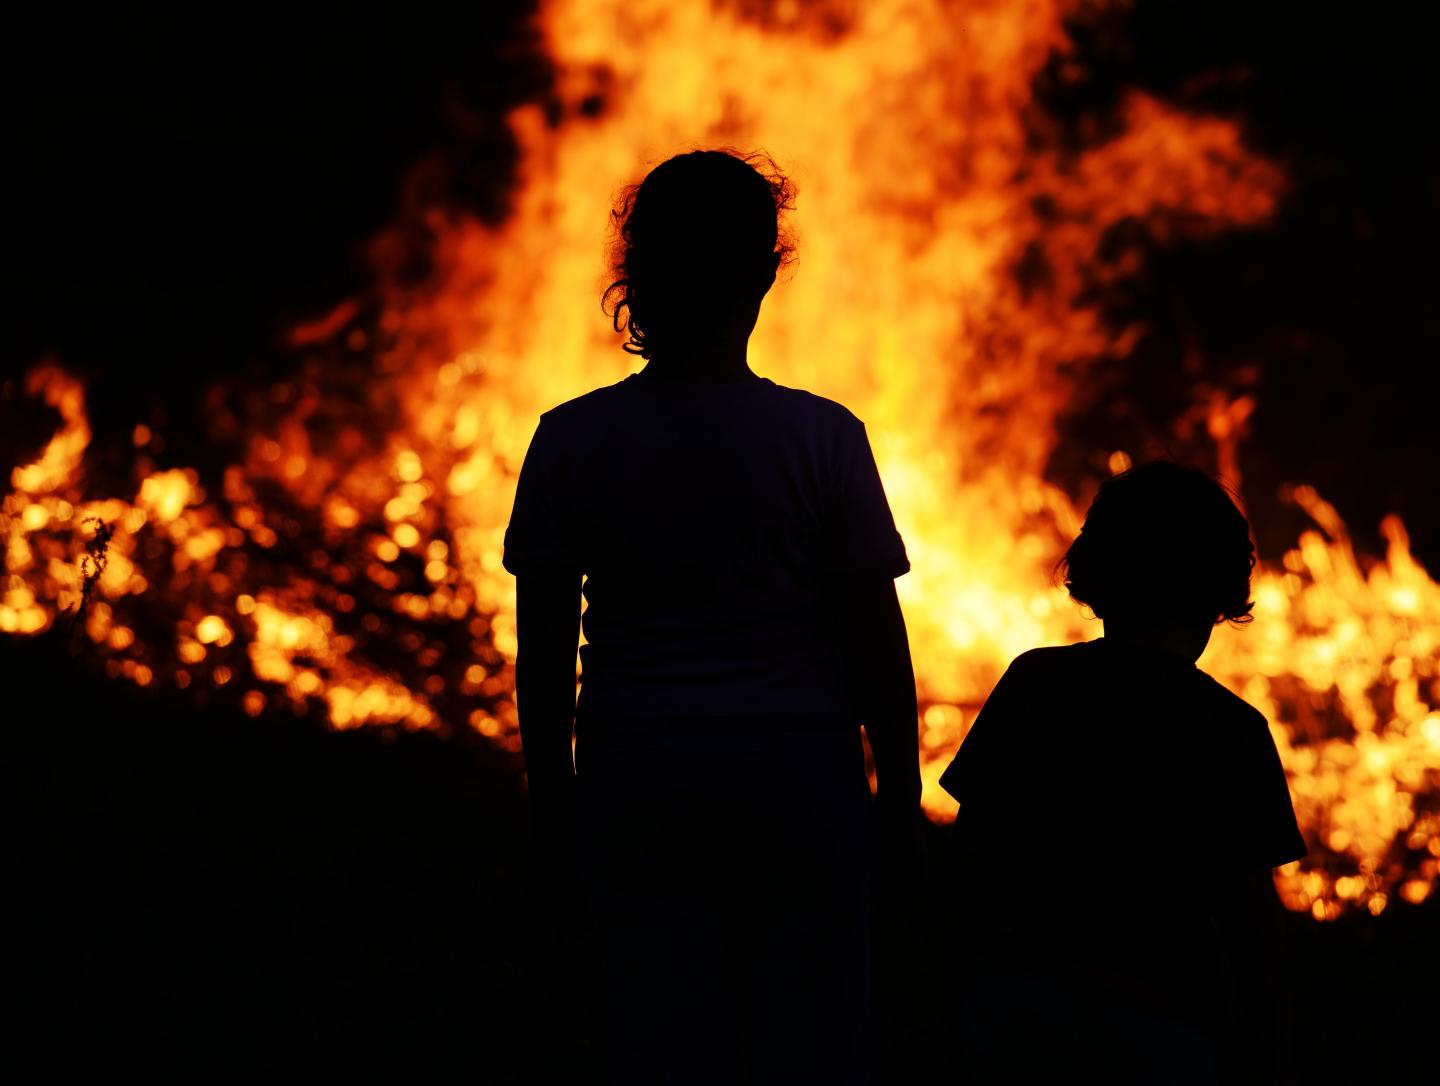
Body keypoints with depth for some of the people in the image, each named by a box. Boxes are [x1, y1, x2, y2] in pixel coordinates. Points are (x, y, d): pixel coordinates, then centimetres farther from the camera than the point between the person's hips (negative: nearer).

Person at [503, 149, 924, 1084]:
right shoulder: (822, 439, -9)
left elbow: (544, 657, -1)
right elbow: (875, 645, -5)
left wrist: (552, 815, 9)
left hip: (634, 786, 2)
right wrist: (900, 796, 7)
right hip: (797, 781, -1)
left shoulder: (570, 443, -4)